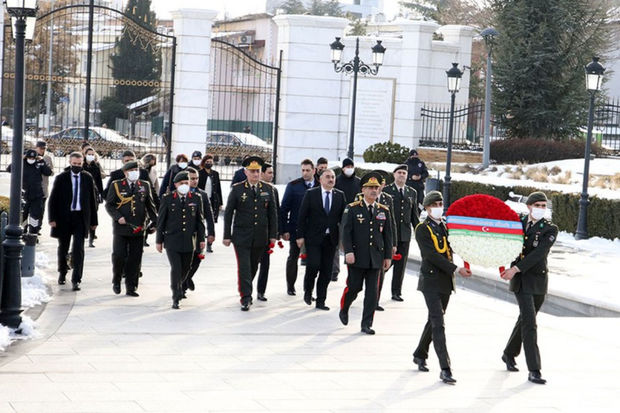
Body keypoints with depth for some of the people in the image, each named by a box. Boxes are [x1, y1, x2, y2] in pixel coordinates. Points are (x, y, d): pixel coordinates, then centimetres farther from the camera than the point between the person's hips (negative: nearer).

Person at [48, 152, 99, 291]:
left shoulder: (88, 178, 4)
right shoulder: (61, 178, 0)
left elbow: (92, 199, 7)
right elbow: (53, 199, -1)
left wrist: (93, 220, 5)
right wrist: (52, 218, -10)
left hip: (81, 217, 0)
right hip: (64, 217, 0)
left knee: (78, 248, -8)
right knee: (63, 247, 13)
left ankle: (76, 279, -7)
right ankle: (62, 272, 35)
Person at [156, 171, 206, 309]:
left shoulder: (196, 199, 6)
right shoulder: (167, 199, -1)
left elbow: (199, 220, 11)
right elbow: (161, 220, 2)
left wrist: (201, 239, 7)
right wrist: (159, 240, 2)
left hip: (189, 241, 3)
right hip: (172, 241, -3)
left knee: (185, 268, 11)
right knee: (176, 268, -10)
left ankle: (179, 287, 41)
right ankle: (176, 298, -1)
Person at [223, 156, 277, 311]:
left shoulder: (268, 189, 5)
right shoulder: (237, 189, -2)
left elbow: (273, 213, 9)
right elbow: (228, 213, 0)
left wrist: (273, 235, 5)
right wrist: (227, 236, -3)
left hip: (260, 237, 3)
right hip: (241, 236, -3)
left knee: (253, 266, 13)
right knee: (244, 267, -8)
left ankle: (245, 290, 33)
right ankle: (246, 298, -5)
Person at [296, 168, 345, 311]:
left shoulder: (340, 196, 7)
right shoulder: (311, 194, 0)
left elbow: (343, 217, 9)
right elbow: (302, 216, -1)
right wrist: (300, 236, -6)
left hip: (331, 239, 3)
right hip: (313, 238, -3)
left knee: (326, 271, 4)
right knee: (313, 265, -14)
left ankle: (321, 301, 13)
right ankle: (308, 291, 14)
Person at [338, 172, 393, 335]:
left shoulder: (384, 211, 9)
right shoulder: (352, 209, -2)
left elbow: (388, 235, 11)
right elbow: (345, 231, -6)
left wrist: (388, 256, 8)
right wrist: (348, 251, -15)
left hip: (375, 259, 3)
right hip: (357, 258, -3)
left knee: (372, 292, 1)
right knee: (354, 288, 2)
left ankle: (366, 324, 7)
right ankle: (344, 310, 31)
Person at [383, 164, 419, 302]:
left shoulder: (412, 193, 13)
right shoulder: (386, 191, 0)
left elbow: (414, 215, 15)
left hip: (405, 234, 4)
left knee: (401, 265, 6)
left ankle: (397, 292, 14)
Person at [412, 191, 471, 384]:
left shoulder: (446, 227, 13)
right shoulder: (422, 229, -9)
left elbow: (449, 251, 16)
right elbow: (432, 255, -18)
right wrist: (456, 269, -24)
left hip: (446, 281, 7)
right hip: (431, 281, -7)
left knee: (434, 321, 17)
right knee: (438, 324, -12)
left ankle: (420, 355, 36)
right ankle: (445, 369, -16)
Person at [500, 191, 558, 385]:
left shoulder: (550, 229, -5)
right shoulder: (518, 221, 2)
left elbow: (538, 253, -17)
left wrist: (516, 268, -25)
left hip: (539, 280, 1)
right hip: (521, 281, -1)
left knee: (525, 319, 17)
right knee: (529, 322, -12)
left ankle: (509, 354, 41)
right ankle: (534, 370, -12)